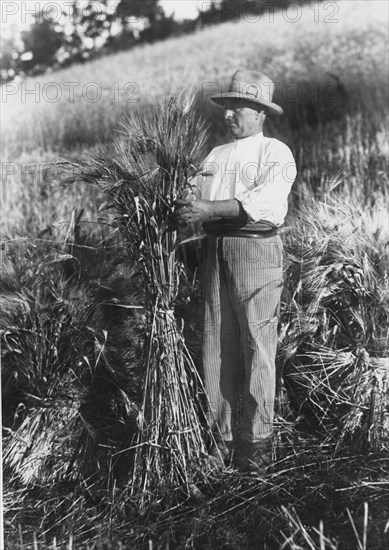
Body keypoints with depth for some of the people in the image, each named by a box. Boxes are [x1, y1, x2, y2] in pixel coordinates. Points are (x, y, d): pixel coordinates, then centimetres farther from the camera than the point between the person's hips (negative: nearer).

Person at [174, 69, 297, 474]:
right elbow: (193, 194, 14)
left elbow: (266, 201, -15)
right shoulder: (216, 155, 22)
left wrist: (209, 209, -22)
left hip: (256, 249, -5)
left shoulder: (276, 153, 2)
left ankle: (256, 442, 7)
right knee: (216, 348, 5)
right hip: (214, 251, 6)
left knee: (257, 347, -3)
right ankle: (218, 438, 14)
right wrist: (181, 205, -9)